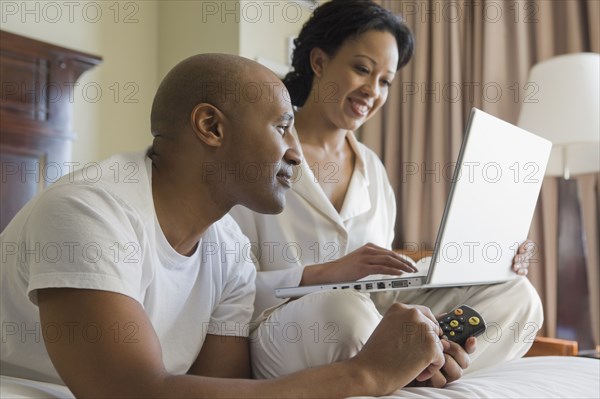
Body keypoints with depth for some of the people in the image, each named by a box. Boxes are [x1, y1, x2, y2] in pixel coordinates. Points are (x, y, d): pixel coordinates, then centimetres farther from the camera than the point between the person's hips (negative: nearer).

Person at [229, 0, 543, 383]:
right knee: (346, 306, -39)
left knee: (517, 294, -9)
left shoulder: (373, 168, 16)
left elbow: (382, 280, 12)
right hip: (284, 333, -6)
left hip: (371, 325, 6)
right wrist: (326, 273, -26)